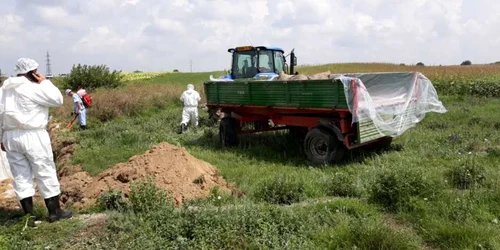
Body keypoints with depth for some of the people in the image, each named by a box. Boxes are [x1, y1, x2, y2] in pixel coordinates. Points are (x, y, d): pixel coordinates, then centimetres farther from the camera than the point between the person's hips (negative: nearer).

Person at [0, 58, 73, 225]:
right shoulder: (33, 88, -13)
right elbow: (57, 100, -7)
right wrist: (45, 82, 1)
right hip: (33, 136, -7)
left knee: (21, 176, 9)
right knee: (46, 173, 3)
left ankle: (29, 216, 13)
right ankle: (54, 212, 10)